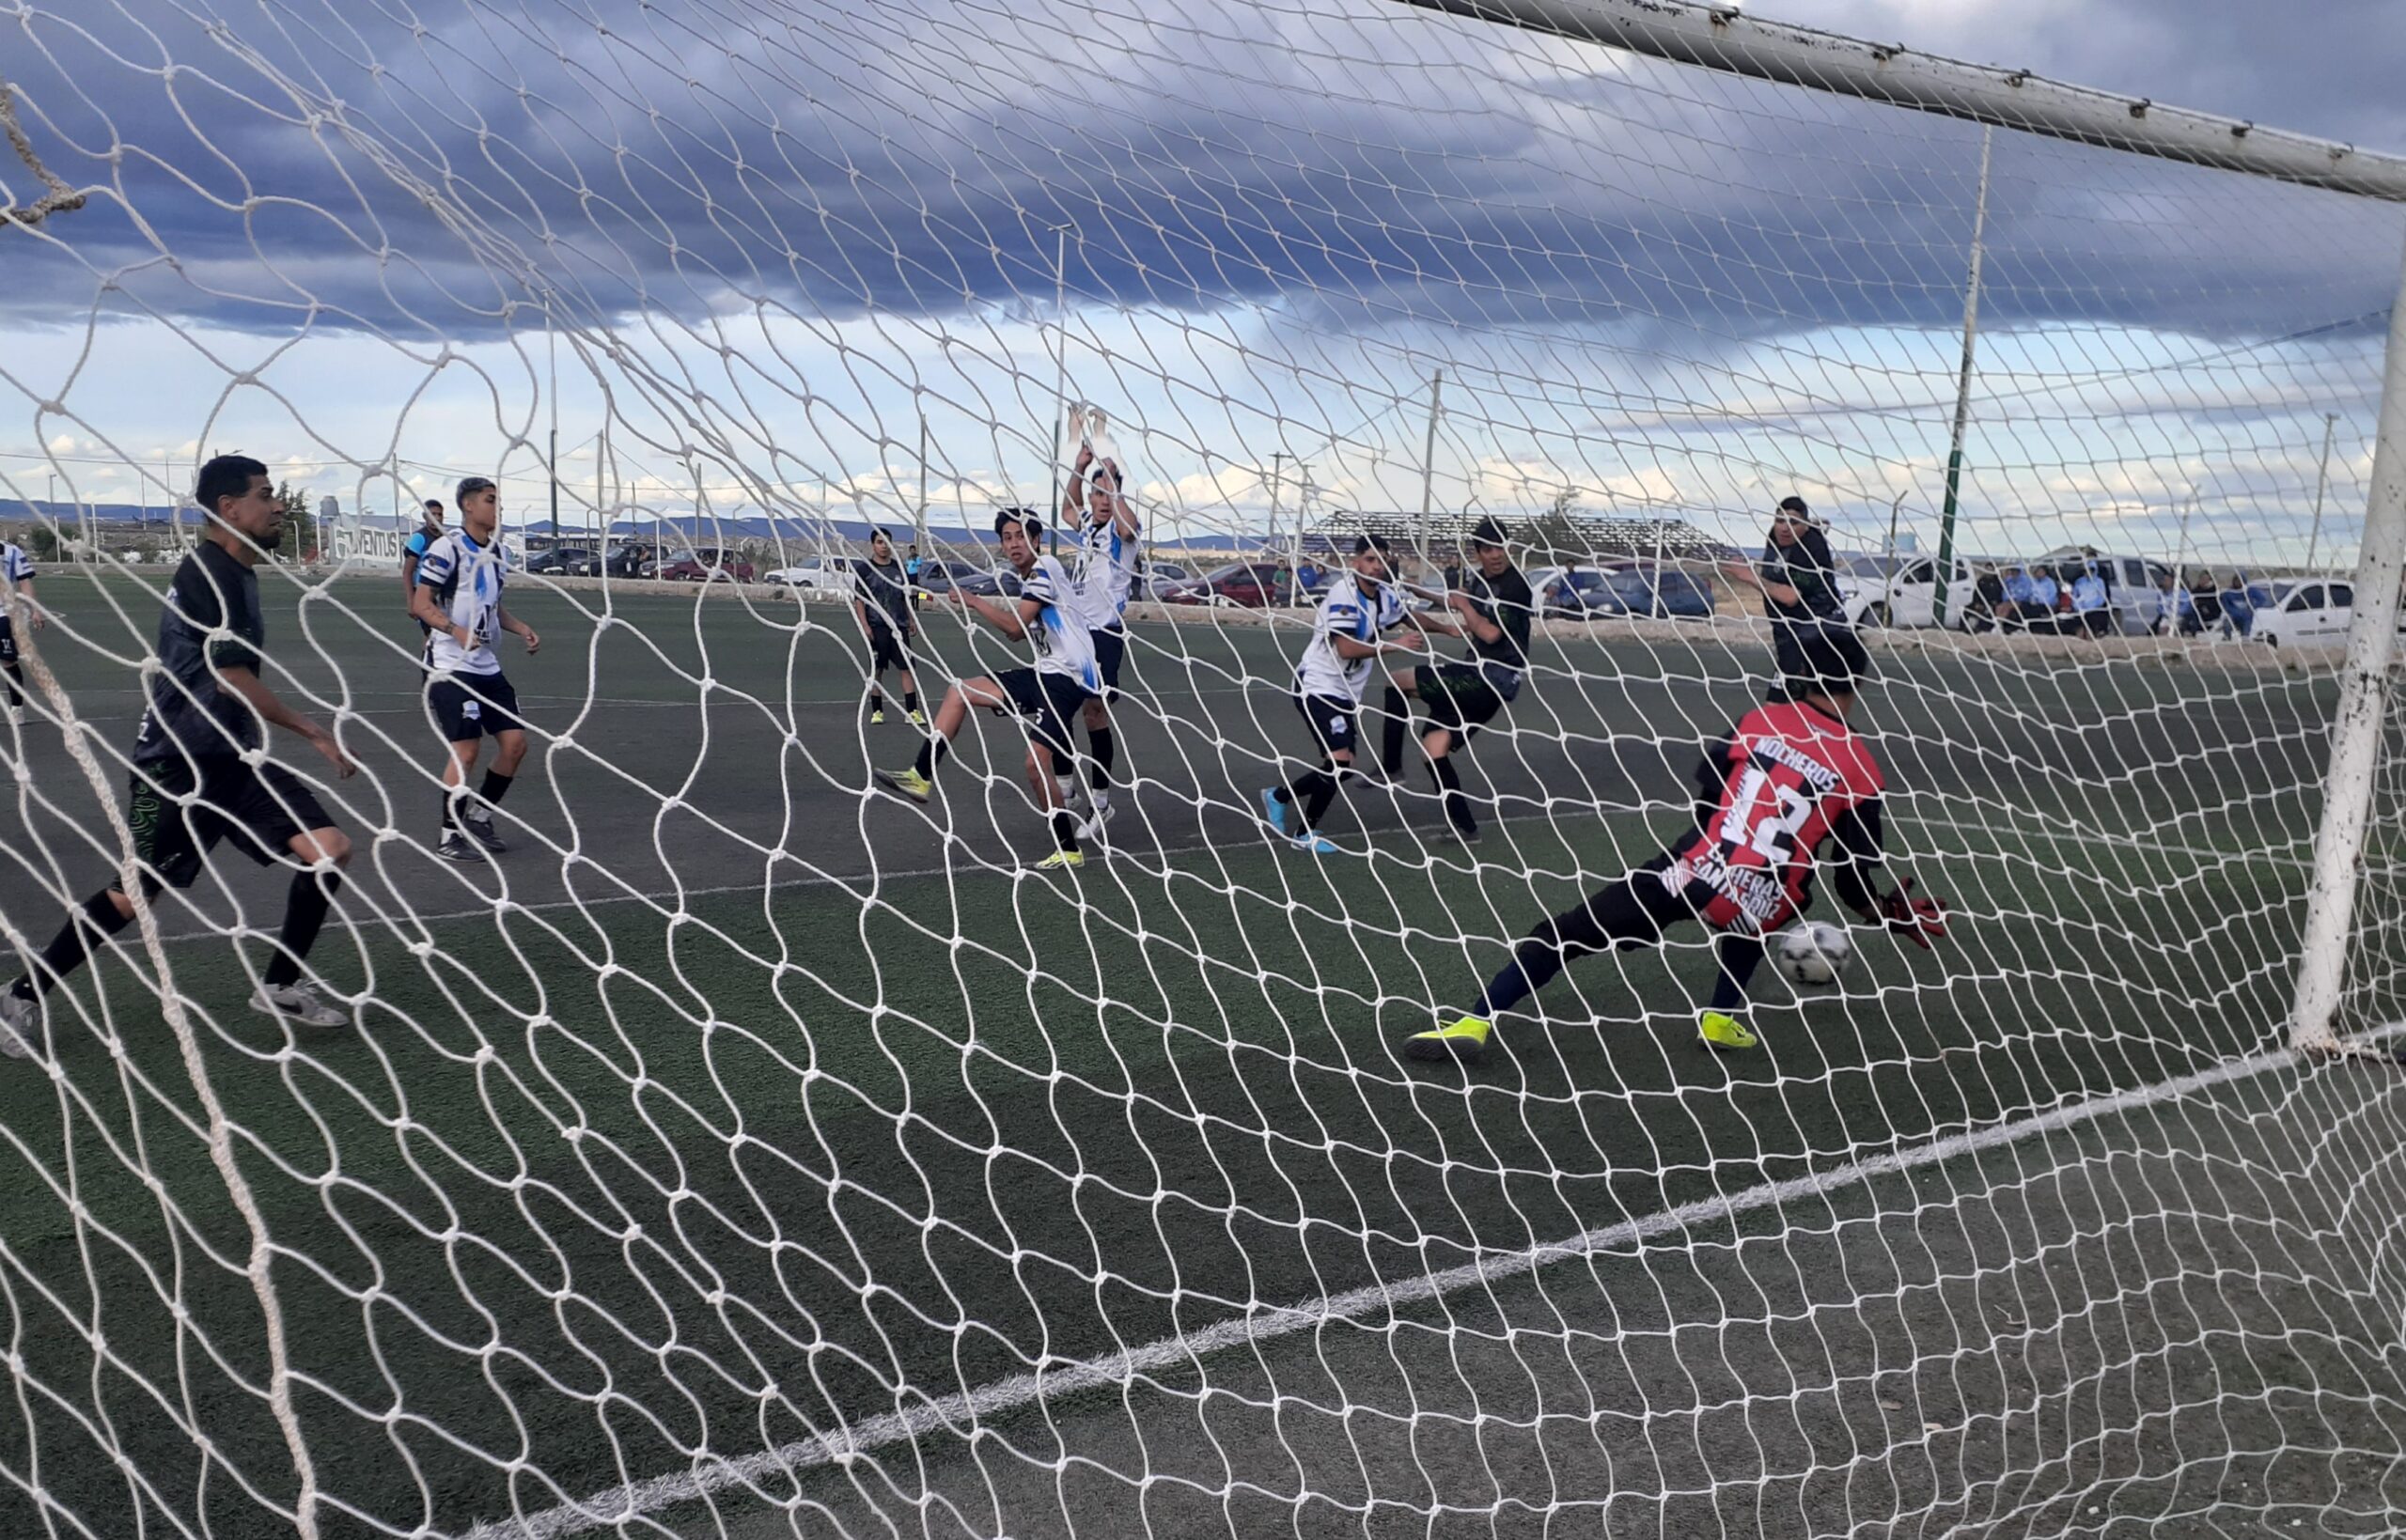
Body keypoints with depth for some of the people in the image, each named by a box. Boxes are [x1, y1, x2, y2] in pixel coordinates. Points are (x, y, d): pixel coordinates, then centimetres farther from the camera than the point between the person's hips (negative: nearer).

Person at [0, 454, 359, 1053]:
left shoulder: (235, 572, 13)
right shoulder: (210, 573, -17)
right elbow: (233, 678, -23)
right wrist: (315, 733, -20)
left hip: (231, 757, 8)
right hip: (177, 768, -8)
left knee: (331, 851, -5)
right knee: (134, 894, -3)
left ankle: (280, 987, 9)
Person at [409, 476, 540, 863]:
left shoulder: (494, 550, 14)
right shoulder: (447, 548, -10)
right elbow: (421, 604, -13)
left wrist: (522, 629, 10)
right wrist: (457, 631, -28)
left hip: (487, 666, 8)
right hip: (449, 666, -8)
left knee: (515, 742, 4)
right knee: (466, 749, -10)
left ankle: (479, 816, 22)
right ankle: (449, 836, 4)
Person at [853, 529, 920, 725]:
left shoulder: (900, 569, 10)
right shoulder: (864, 568, -1)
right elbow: (858, 599, -4)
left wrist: (910, 621, 12)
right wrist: (864, 625, -12)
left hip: (899, 626, 3)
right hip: (876, 627, -3)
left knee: (907, 667, -3)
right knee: (876, 669, 4)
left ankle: (912, 711, -3)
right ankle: (877, 711, 14)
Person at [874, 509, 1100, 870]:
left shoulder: (1044, 569, -11)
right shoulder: (1030, 578, 17)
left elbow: (1015, 626, -18)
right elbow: (1021, 632, 26)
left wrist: (973, 601, -9)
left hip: (1068, 677, -10)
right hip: (1047, 673, 10)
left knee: (1037, 762, -19)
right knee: (960, 693, 6)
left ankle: (1068, 850, -5)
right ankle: (921, 777, 6)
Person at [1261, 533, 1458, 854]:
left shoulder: (1385, 596, 4)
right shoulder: (1344, 593, -20)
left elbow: (1409, 617, 27)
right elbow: (1347, 649, -28)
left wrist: (1446, 628, 23)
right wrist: (1395, 646, -27)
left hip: (1345, 693, 9)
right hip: (1317, 686, -9)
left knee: (1340, 767, 10)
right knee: (1341, 762, -19)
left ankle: (1278, 797, 29)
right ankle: (1305, 833, 0)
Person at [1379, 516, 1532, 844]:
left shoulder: (1514, 585, -12)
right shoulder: (1479, 579, 12)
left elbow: (1491, 633, -20)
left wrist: (1463, 605, -8)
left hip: (1492, 678, -9)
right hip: (1478, 674, 9)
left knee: (1399, 683, -11)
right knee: (1434, 746, 2)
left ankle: (1391, 765, -2)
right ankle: (1464, 827, 10)